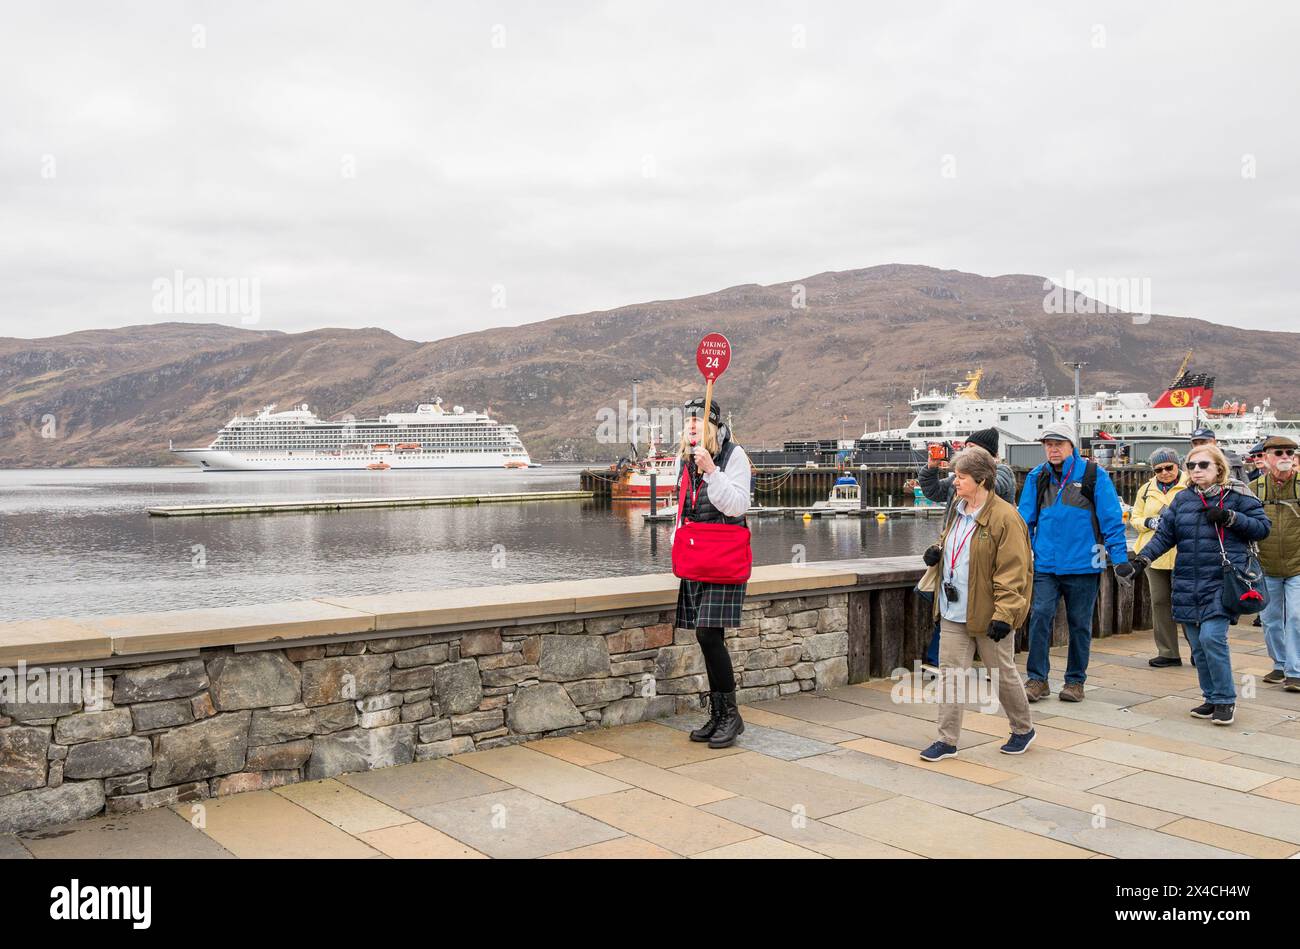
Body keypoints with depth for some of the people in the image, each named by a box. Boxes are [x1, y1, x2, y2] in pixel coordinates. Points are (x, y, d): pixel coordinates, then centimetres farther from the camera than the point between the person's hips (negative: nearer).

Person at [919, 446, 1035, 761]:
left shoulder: (1004, 517, -16)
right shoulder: (959, 510, 9)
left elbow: (1012, 571, -18)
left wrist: (1004, 613, -22)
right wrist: (938, 552, 5)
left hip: (987, 614, -7)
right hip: (954, 613, 7)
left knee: (1003, 673, 11)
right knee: (949, 673, 5)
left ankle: (1023, 730, 33)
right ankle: (947, 740, 12)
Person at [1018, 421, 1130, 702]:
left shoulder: (1094, 475, -3)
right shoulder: (1036, 477, 5)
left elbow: (1112, 519, -3)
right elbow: (1026, 520, 9)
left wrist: (1120, 558, -7)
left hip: (1083, 564, -1)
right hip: (1045, 564, 2)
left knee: (1080, 623, 9)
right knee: (1040, 616, -8)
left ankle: (1075, 680, 23)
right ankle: (1037, 679, 2)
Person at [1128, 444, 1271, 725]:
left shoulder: (1237, 495, 0)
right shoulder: (1183, 498, 10)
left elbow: (1262, 527, 1)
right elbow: (1164, 535, 8)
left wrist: (1230, 518, -14)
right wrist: (1143, 558, -7)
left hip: (1221, 581, -5)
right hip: (1188, 583, 5)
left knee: (1211, 637, -16)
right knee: (1198, 644, 8)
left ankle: (1225, 700, -1)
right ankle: (1211, 698, 21)